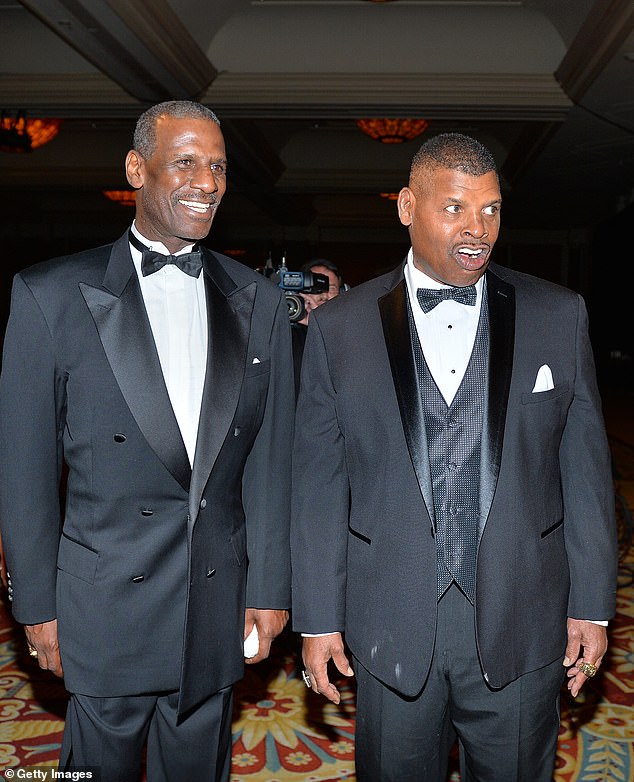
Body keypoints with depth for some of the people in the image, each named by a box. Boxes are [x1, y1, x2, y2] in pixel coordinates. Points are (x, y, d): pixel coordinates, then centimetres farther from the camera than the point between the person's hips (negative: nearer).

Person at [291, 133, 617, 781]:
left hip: (521, 627, 1)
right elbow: (318, 484, -2)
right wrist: (318, 619, -1)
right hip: (391, 630, 0)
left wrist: (592, 605, 2)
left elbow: (585, 470, 2)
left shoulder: (559, 317, 0)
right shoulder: (338, 328, -3)